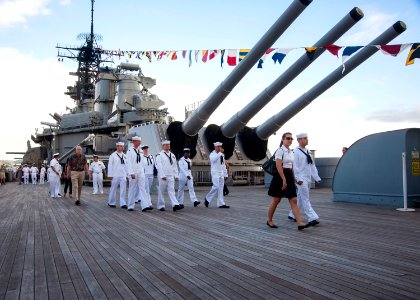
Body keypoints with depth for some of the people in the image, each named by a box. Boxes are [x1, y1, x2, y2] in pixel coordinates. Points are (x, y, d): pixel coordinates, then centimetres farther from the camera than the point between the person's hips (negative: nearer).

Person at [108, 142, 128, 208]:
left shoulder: (124, 156, 13)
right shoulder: (113, 155, -1)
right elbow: (110, 165, -4)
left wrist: (127, 174, 9)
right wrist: (110, 175, -9)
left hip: (123, 175, 4)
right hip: (115, 175, -4)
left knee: (123, 190, -1)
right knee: (113, 189, 6)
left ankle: (123, 203, 1)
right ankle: (111, 203, 20)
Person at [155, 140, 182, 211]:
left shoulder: (172, 155, 16)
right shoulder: (159, 155, -3)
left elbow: (175, 166, 17)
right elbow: (159, 166, -11)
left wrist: (176, 175, 10)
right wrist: (162, 175, -19)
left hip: (171, 176, 5)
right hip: (163, 177, -4)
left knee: (171, 190, -4)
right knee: (161, 191, 4)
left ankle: (175, 205, -14)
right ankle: (161, 206, 15)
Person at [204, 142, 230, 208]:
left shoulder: (222, 155, 16)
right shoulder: (212, 154, -5)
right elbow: (213, 159, -29)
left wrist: (225, 174, 16)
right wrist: (220, 153, -27)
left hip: (221, 173, 7)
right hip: (215, 173, -7)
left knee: (221, 188, 3)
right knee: (216, 187, -15)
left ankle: (221, 204, 3)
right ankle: (207, 198, 4)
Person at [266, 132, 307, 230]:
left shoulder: (291, 152, 13)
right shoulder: (280, 151, -11)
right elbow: (278, 166, -19)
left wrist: (293, 178, 15)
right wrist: (284, 179, -24)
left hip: (289, 176, 7)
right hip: (280, 176, -7)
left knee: (294, 200, 0)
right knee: (276, 200, 4)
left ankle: (300, 223, -2)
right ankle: (269, 221, 20)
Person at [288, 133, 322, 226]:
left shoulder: (307, 151, 15)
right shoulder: (296, 152, -8)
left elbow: (312, 165, 16)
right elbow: (294, 166, -14)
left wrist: (317, 177, 12)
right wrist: (298, 178, -20)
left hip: (308, 178, 8)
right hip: (301, 179, -8)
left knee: (300, 198, 14)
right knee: (305, 199, -7)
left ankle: (292, 215, 25)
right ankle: (312, 218, -6)